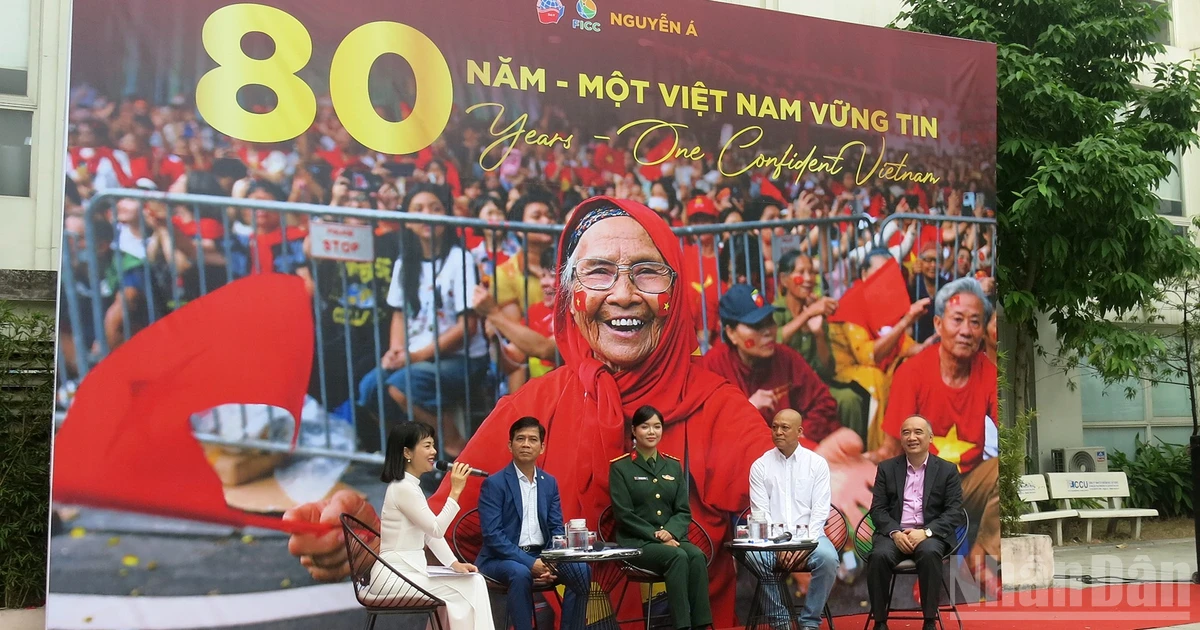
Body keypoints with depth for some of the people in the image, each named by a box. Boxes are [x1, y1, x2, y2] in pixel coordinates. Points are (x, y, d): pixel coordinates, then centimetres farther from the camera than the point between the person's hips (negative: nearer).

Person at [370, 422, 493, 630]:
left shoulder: (411, 486, 15)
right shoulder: (403, 488, -16)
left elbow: (431, 532, 15)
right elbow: (436, 530, -17)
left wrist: (454, 563, 5)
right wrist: (455, 491, -19)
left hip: (409, 571, 9)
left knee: (474, 582, -4)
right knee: (462, 592, -12)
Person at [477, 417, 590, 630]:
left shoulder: (550, 483, 10)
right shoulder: (494, 484, -8)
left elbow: (557, 529, 7)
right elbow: (492, 535, -15)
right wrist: (530, 562, -24)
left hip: (541, 556, 5)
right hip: (502, 558, -5)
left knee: (580, 570, -19)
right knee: (520, 573, -36)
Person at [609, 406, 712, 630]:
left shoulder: (673, 466, 14)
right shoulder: (620, 467, 1)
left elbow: (684, 511, 10)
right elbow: (624, 515, -6)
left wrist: (671, 532, -11)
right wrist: (656, 536, -16)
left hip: (672, 538, 4)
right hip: (636, 542, -4)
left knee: (697, 556, -29)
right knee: (678, 557, -33)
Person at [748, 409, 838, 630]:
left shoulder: (817, 463, 4)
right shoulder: (760, 466, 5)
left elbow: (820, 510, -1)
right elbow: (761, 512, -1)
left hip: (809, 536, 0)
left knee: (828, 558, -32)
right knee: (755, 557, -32)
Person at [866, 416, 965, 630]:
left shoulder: (947, 470, 7)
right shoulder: (887, 468, 11)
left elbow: (955, 512, 0)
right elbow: (878, 509, 6)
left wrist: (926, 532, -16)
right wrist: (895, 533, -13)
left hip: (931, 534, -1)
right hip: (894, 533, 1)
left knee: (929, 553, -36)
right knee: (879, 556, -31)